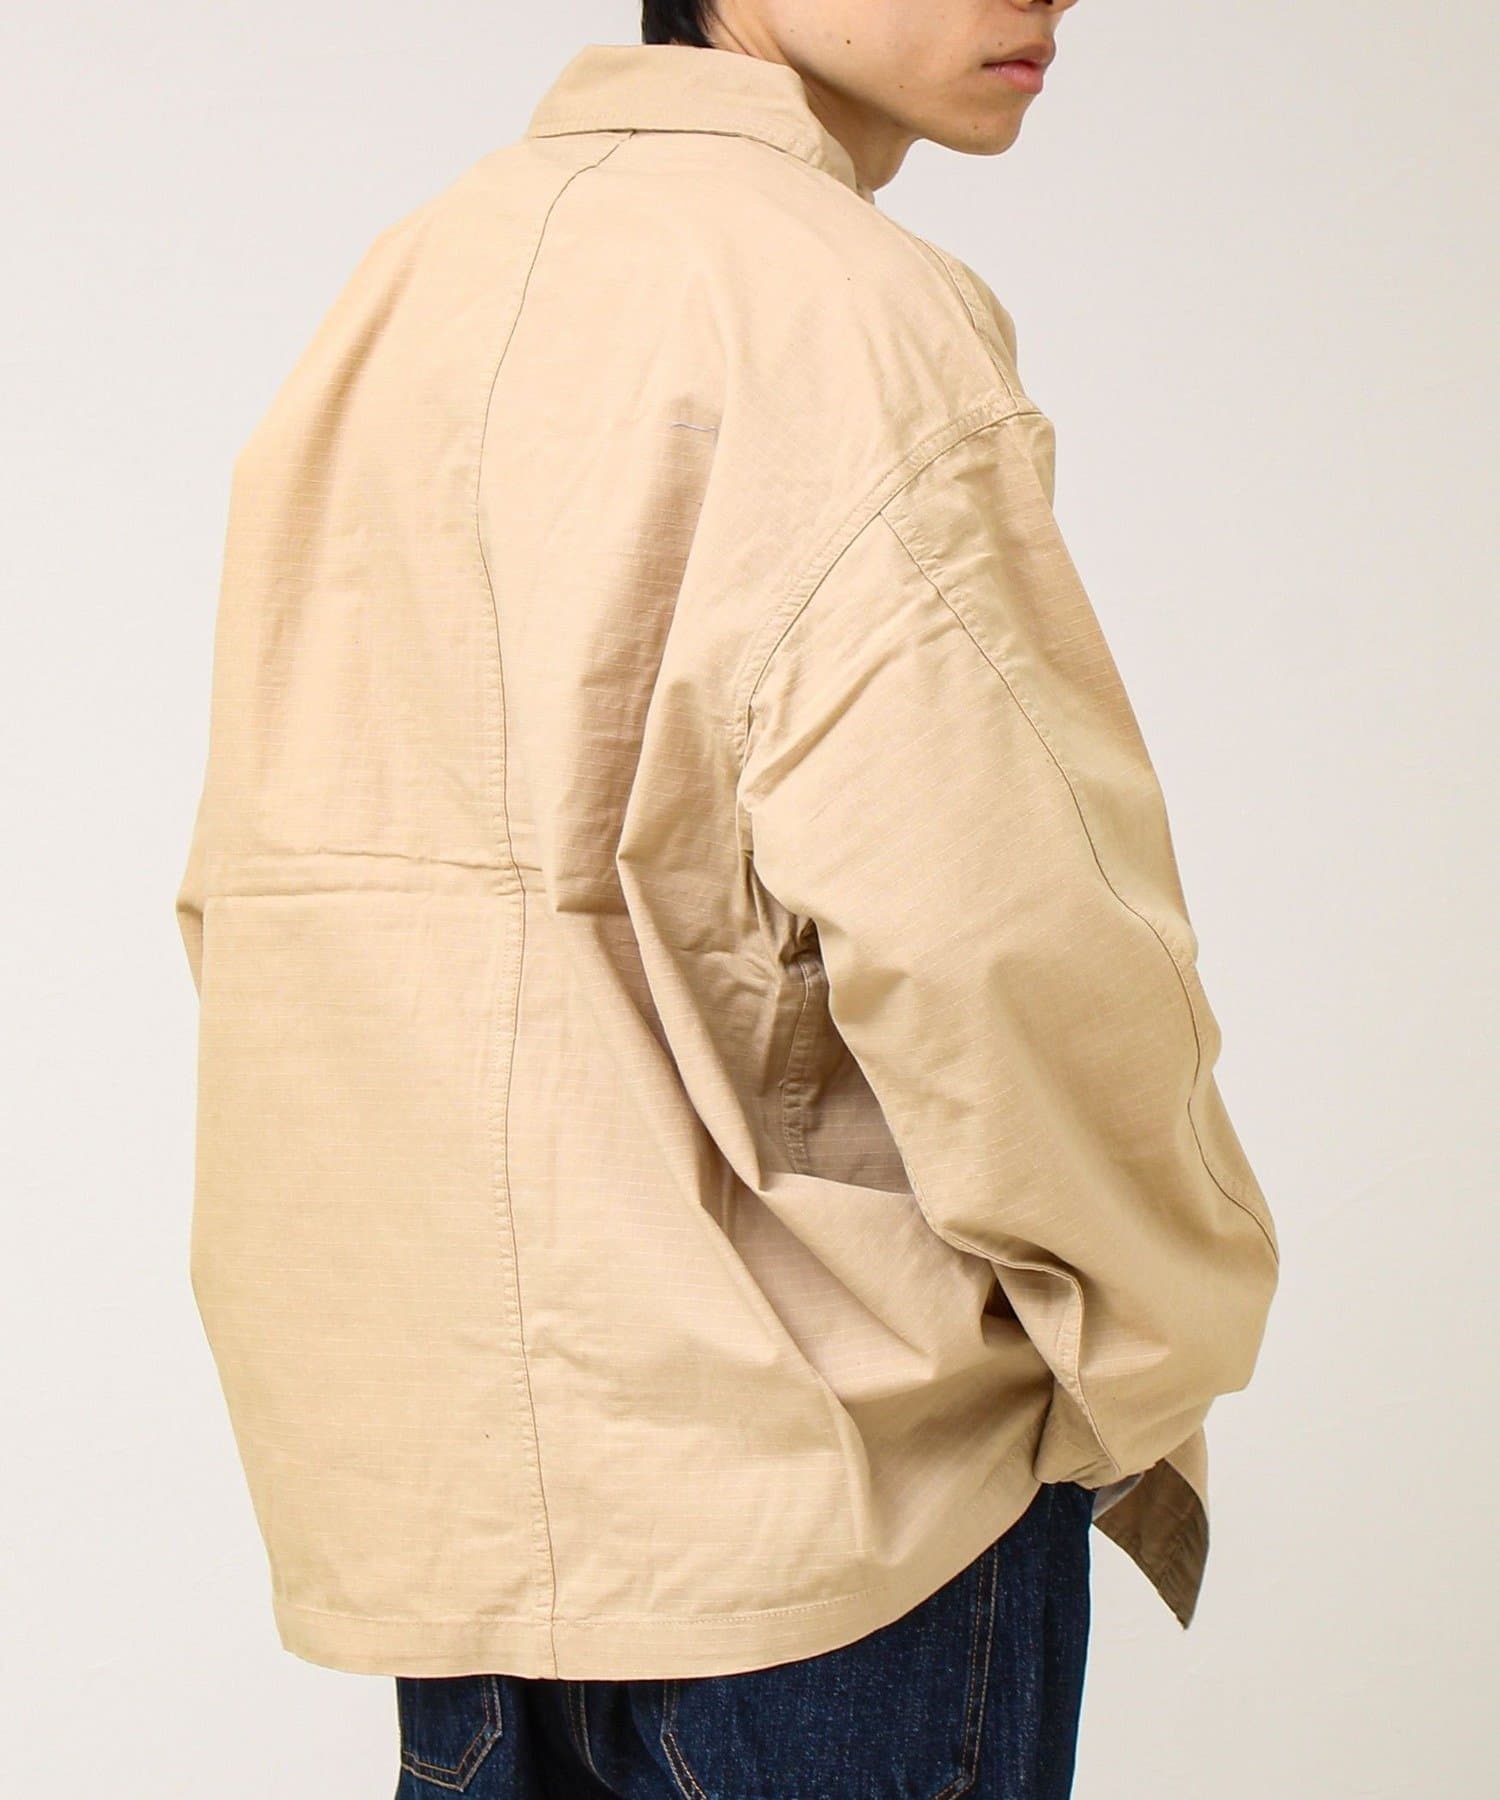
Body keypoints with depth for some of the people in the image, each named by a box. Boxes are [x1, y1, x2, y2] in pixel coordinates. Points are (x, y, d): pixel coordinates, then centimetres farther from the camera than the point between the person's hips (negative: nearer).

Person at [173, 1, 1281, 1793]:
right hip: (815, 1460, -8)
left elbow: (252, 883, 13)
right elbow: (987, 926, -24)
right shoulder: (833, 301, -14)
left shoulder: (404, 282, 12)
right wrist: (1158, 1339, -7)